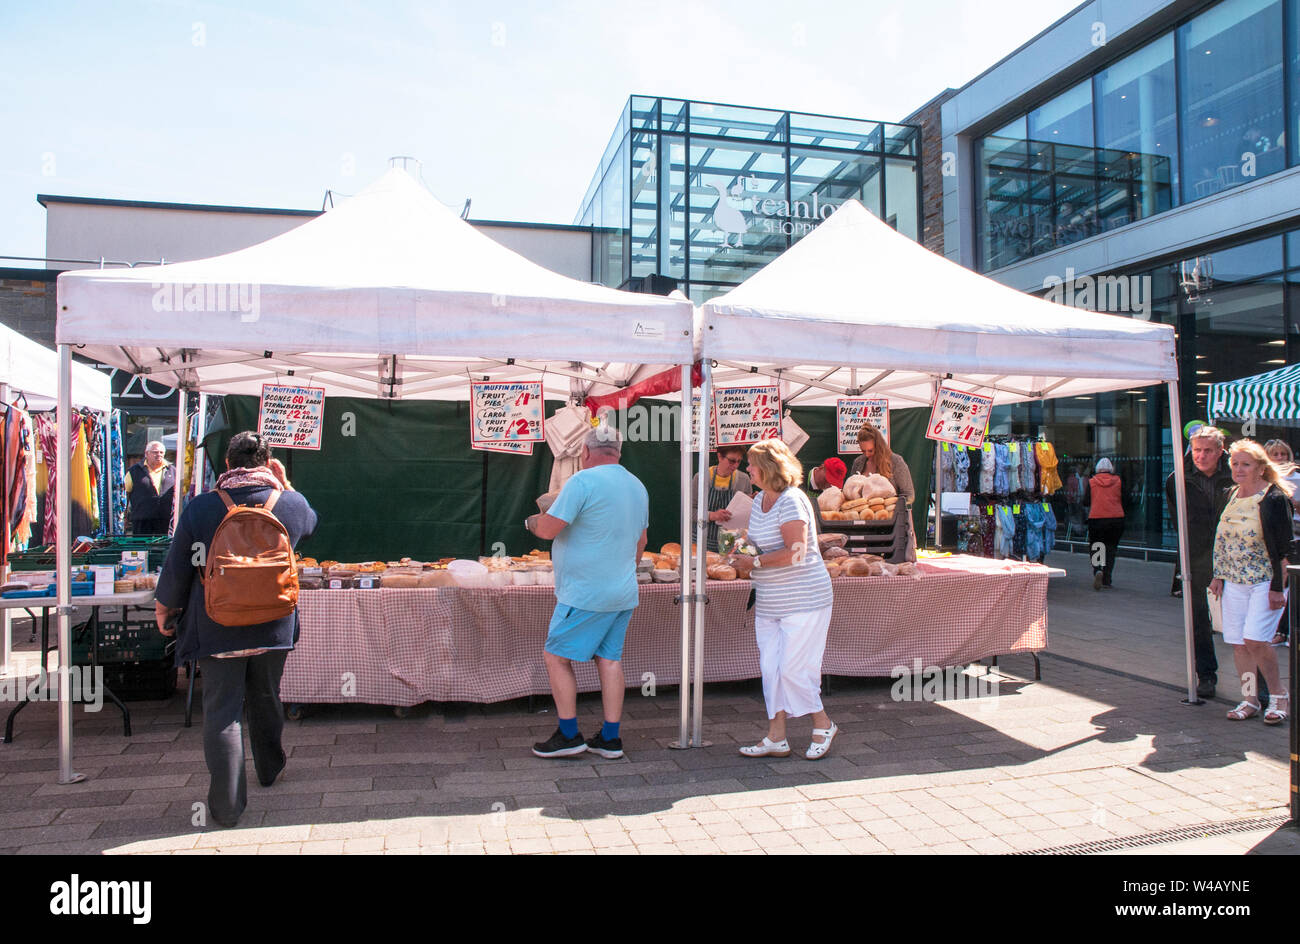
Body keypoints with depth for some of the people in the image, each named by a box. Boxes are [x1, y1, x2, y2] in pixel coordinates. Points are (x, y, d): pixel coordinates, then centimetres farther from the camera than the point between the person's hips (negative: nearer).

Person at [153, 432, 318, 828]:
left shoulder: (200, 507, -10)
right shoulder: (292, 503, -6)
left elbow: (177, 567, -3)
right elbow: (309, 523, 20)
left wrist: (164, 607, 13)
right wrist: (283, 484, 16)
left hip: (217, 631, -2)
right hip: (274, 628, 2)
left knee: (222, 711, 4)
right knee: (266, 699, 21)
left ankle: (226, 805, 6)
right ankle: (270, 769, 39)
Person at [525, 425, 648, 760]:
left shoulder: (583, 482, -15)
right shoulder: (638, 486, 11)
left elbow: (548, 529, -17)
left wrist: (531, 520, 6)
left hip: (585, 594, -8)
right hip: (623, 593, 8)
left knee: (556, 656, 5)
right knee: (610, 659, 11)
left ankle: (569, 735, 8)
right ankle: (610, 739, 15)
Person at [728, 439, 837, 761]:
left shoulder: (791, 502, -18)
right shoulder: (759, 502, 11)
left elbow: (794, 552, -25)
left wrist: (754, 563, -17)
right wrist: (743, 558, 4)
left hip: (803, 601, -9)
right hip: (769, 603, 9)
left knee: (794, 668, -5)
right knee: (770, 667, 8)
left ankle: (823, 724, 18)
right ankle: (776, 738, 17)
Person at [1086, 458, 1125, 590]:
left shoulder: (1091, 482, -1)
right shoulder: (1118, 481, 1)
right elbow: (1123, 501, 5)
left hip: (1096, 519, -1)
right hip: (1116, 519, 1)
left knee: (1095, 548, 9)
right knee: (1111, 549, 10)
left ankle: (1098, 570, -19)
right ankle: (1106, 580, 8)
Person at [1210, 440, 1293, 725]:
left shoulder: (1274, 498, -11)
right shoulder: (1232, 495, 10)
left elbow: (1282, 547, -12)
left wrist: (1278, 587, -14)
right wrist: (1219, 576, 12)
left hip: (1264, 581, -6)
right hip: (1234, 582, 6)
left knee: (1255, 640, -13)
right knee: (1238, 642, 3)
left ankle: (1279, 695, 7)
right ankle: (1249, 699, 13)